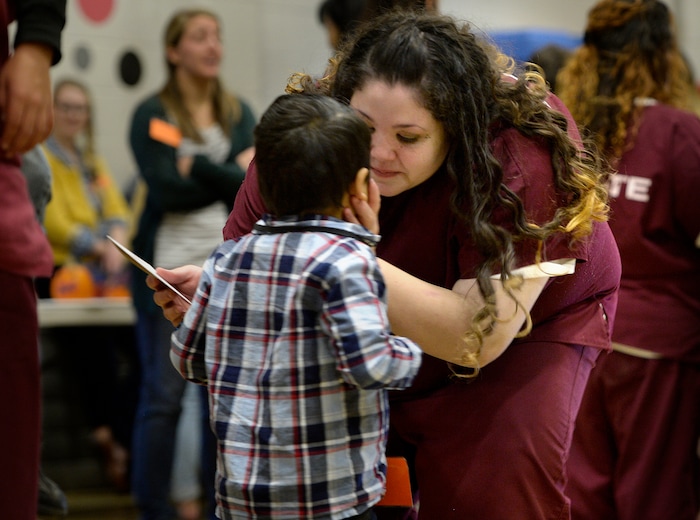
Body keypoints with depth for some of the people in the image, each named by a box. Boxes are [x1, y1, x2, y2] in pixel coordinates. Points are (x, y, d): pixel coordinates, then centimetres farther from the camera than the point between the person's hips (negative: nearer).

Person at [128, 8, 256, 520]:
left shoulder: (239, 113, 12)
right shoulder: (152, 114, 0)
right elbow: (165, 189, -12)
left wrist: (197, 169, -12)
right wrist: (233, 174, -8)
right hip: (170, 266, -4)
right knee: (164, 396, -2)